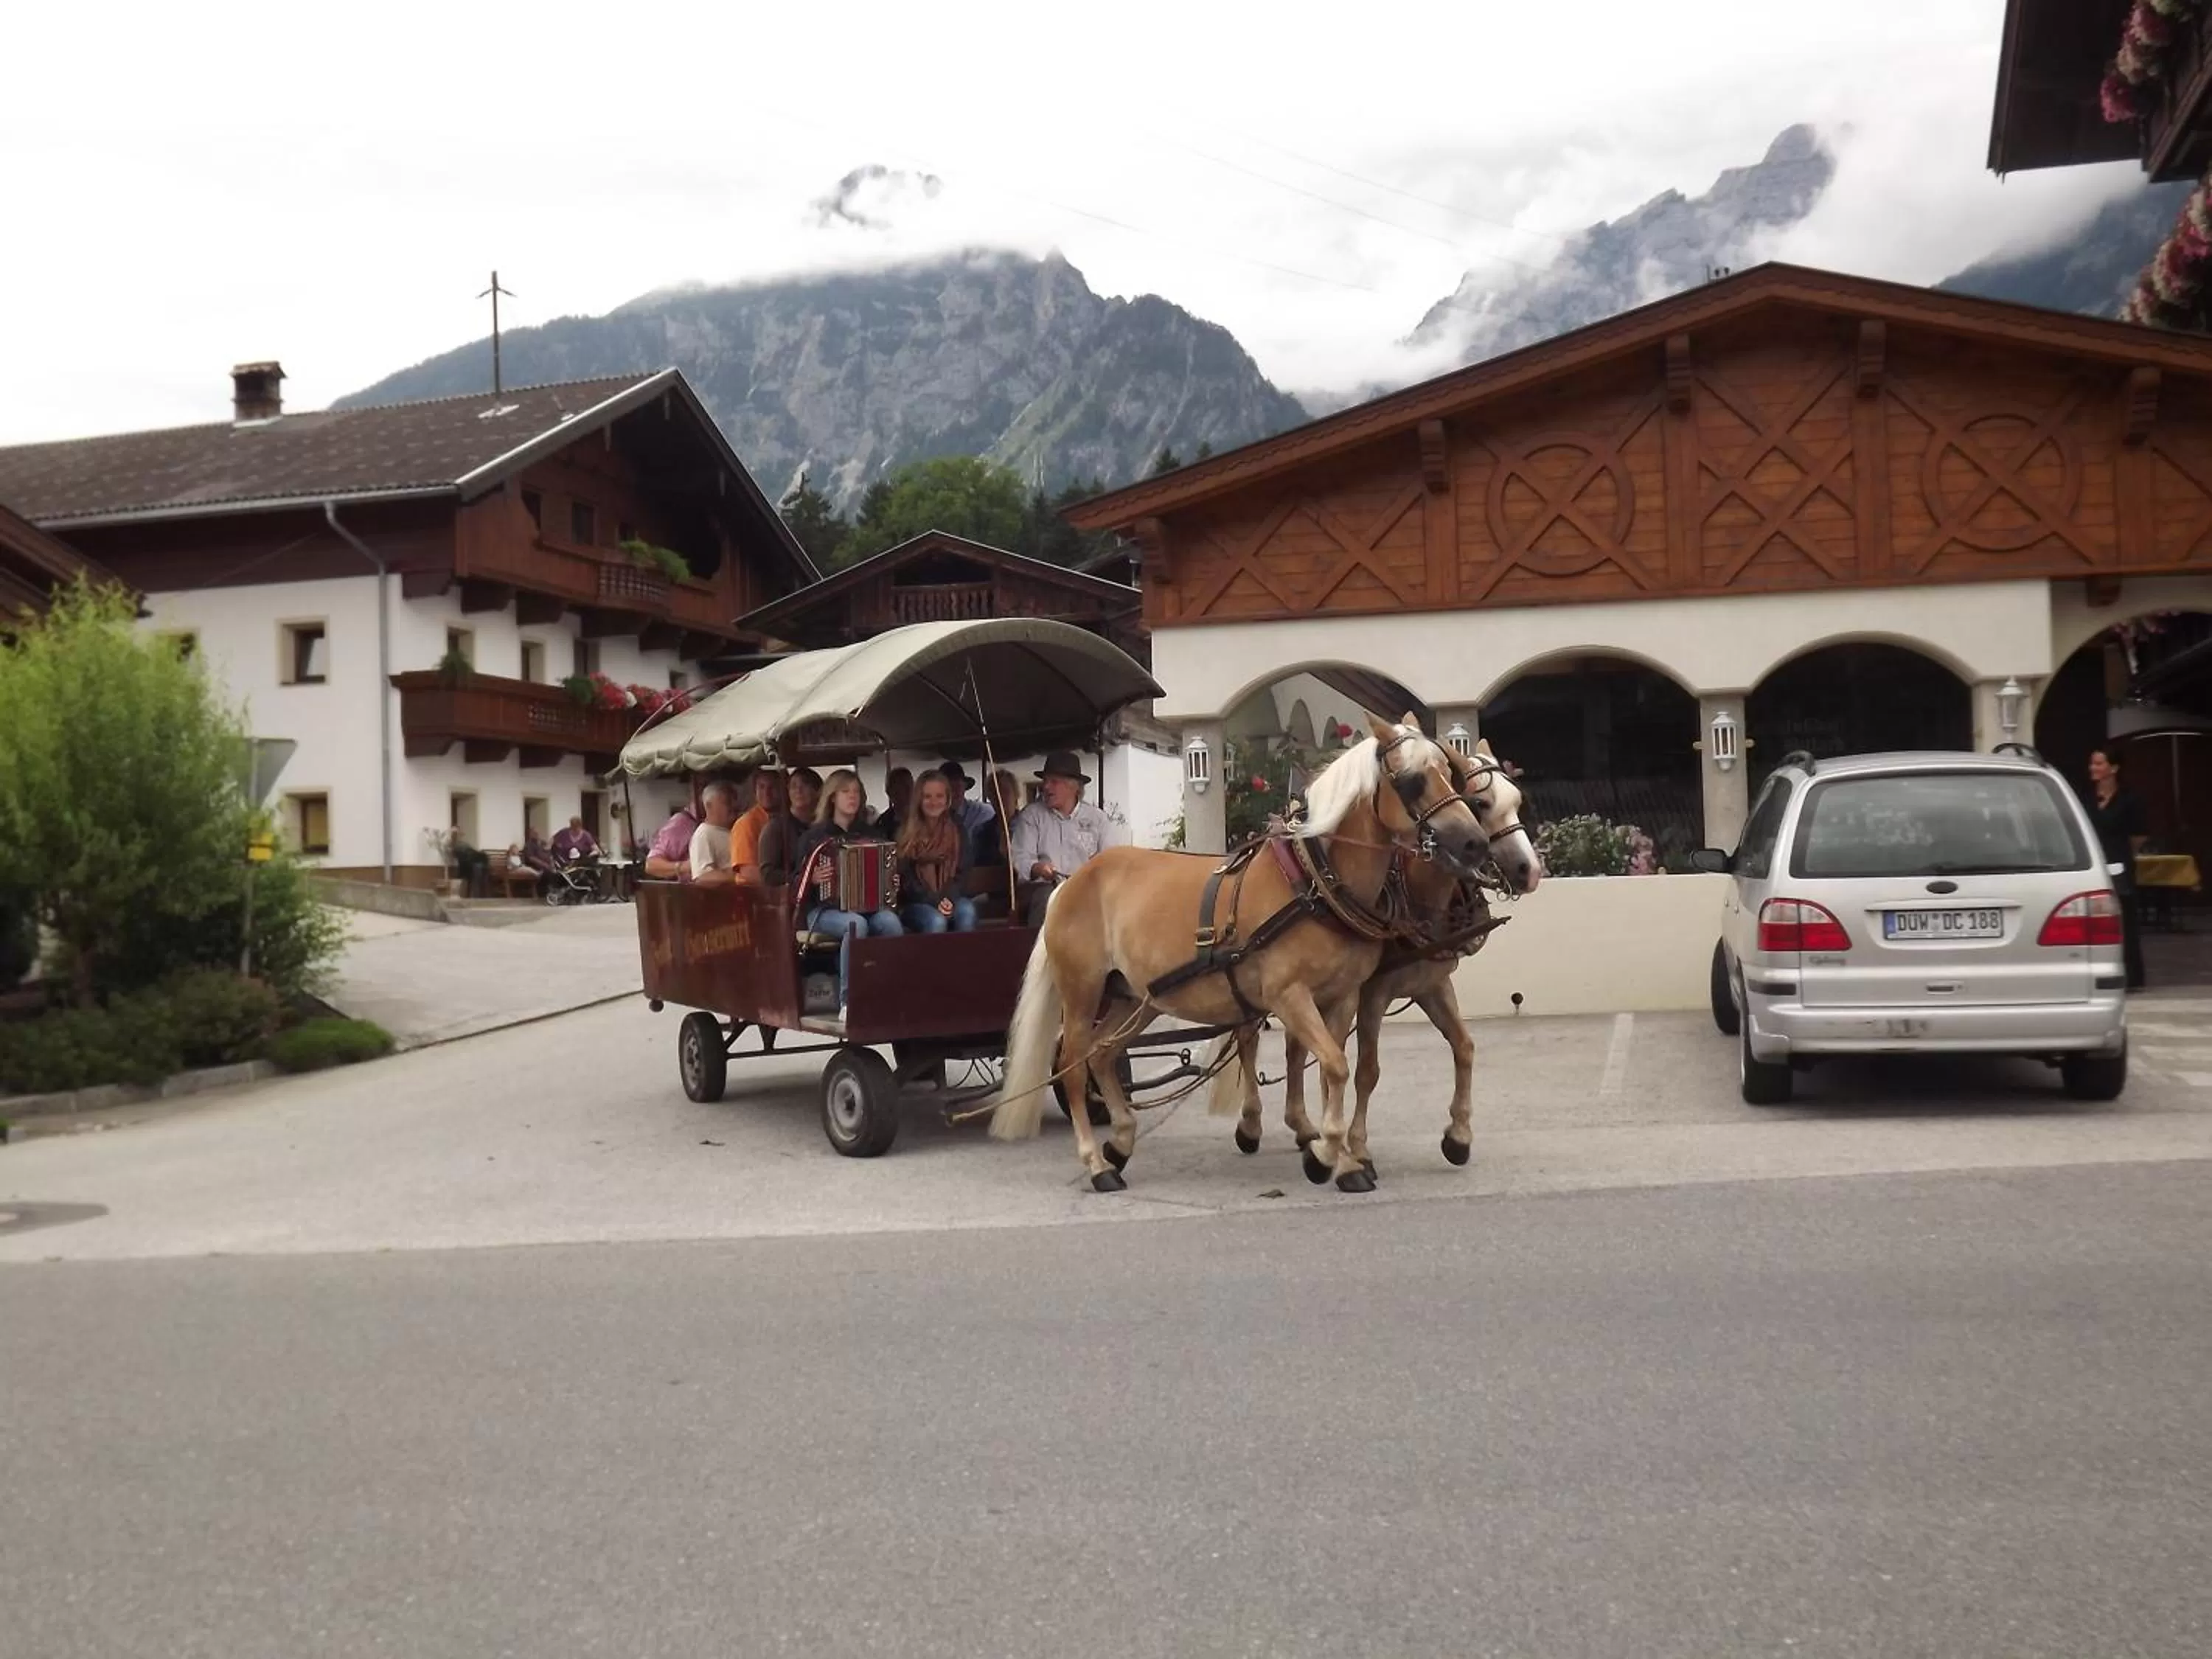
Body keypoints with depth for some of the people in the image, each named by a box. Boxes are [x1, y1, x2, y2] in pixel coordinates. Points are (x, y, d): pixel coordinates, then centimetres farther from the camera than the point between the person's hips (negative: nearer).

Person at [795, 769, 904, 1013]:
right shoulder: (816, 836, 4)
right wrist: (812, 880, -18)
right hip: (824, 909, -3)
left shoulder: (869, 833, 15)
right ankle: (847, 1002, -31)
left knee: (890, 922, -32)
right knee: (856, 924, -37)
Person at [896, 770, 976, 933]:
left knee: (967, 911, -31)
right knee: (936, 921, -34)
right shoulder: (905, 833, 1)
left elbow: (961, 872, 5)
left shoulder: (957, 832, 10)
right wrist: (934, 901, -16)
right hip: (915, 903, -2)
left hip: (950, 897, 2)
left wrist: (949, 899, -14)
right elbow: (905, 878, -4)